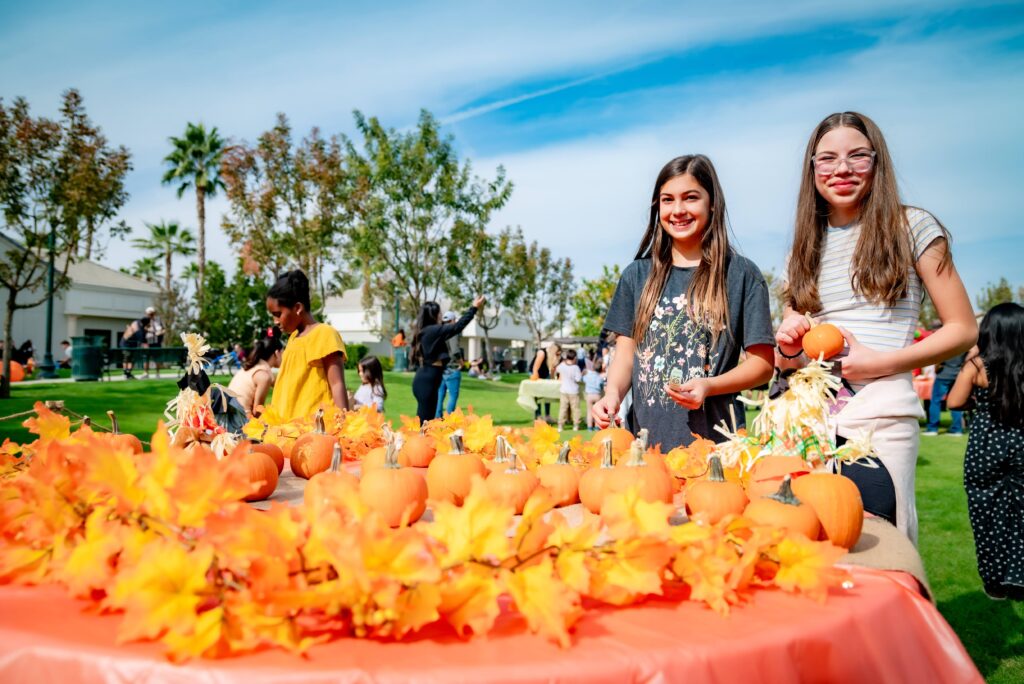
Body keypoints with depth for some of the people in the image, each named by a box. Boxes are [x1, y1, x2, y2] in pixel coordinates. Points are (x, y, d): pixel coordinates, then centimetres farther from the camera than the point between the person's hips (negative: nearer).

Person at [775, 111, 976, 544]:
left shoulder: (912, 227, 2)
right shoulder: (807, 246, 14)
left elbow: (963, 330, 0)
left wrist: (882, 362, -13)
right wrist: (789, 346, -4)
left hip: (879, 418, -4)